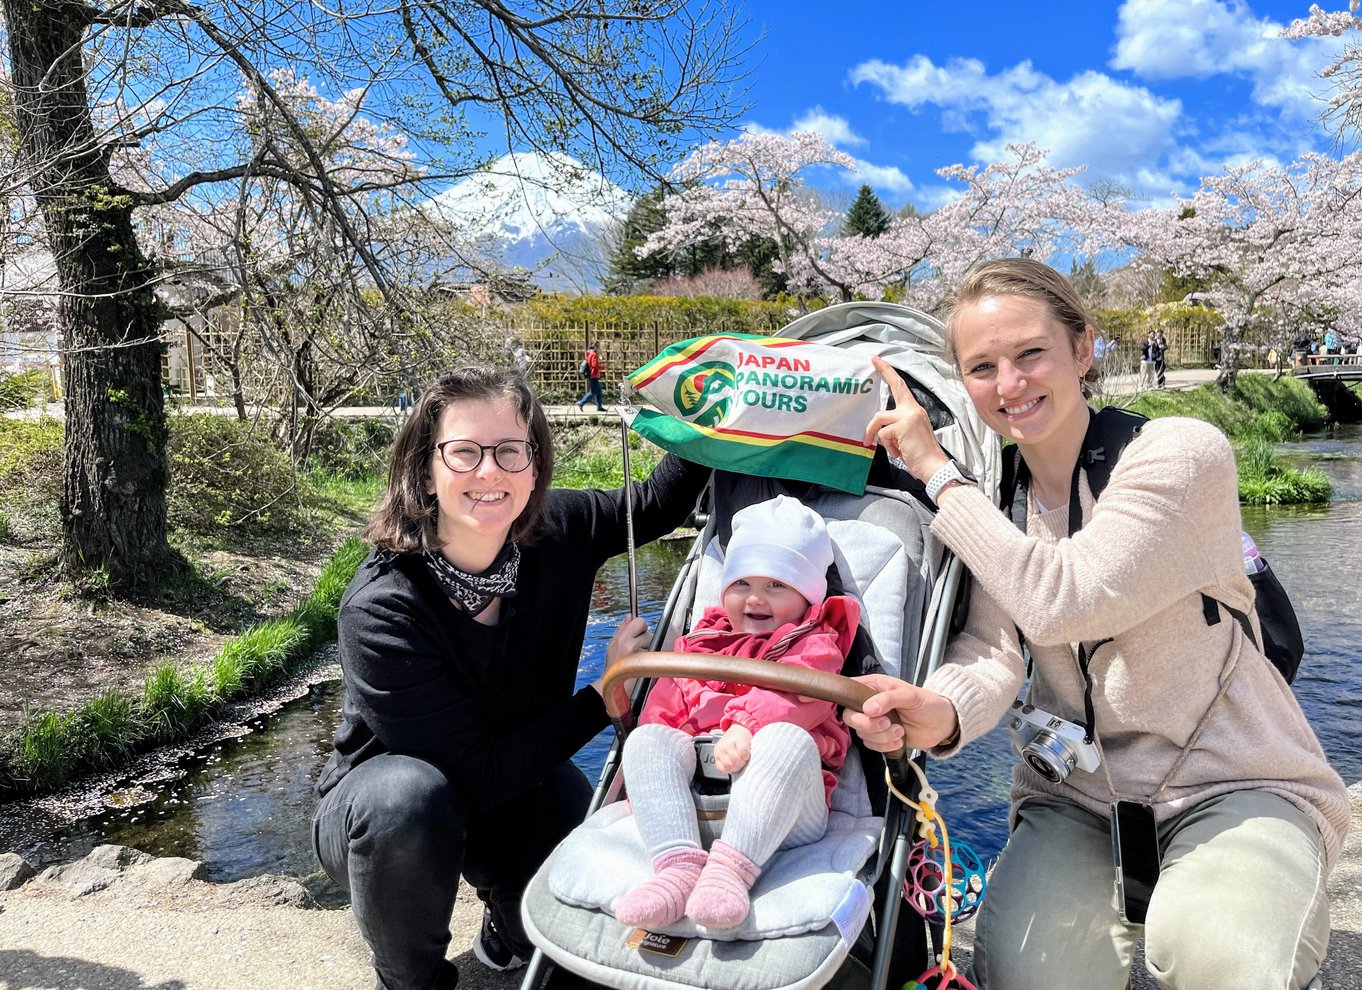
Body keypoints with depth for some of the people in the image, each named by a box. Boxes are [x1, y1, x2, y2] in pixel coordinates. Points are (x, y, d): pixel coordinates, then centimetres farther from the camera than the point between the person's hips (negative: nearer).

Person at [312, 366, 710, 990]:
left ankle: (508, 920, 18)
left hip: (514, 781, 4)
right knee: (409, 796, -37)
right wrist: (605, 697, -25)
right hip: (381, 816, -3)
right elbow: (478, 776, -28)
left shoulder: (555, 530, -18)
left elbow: (654, 505, 1)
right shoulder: (380, 609, -30)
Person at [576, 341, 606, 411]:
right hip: (594, 376, -10)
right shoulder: (594, 355, -15)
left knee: (598, 392, 12)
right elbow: (595, 365, -24)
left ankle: (599, 406, 14)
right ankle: (581, 403, -4)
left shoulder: (590, 354, 15)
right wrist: (603, 367, -11)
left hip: (594, 376, 10)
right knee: (593, 392, -6)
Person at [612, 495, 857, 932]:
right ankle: (678, 864, -36)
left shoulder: (814, 644, 12)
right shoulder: (701, 643, 27)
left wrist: (747, 726, -32)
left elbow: (797, 693, -13)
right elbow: (664, 705, 20)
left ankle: (731, 867, -42)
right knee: (646, 738, -21)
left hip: (780, 813, -4)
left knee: (788, 739, -34)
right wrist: (649, 781, 3)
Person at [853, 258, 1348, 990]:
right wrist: (942, 711, -36)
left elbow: (1060, 602, -27)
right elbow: (993, 644, -13)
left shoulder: (1182, 453, -15)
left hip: (1235, 786, -3)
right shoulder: (989, 494, 1)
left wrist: (937, 471, -21)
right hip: (1076, 798, 3)